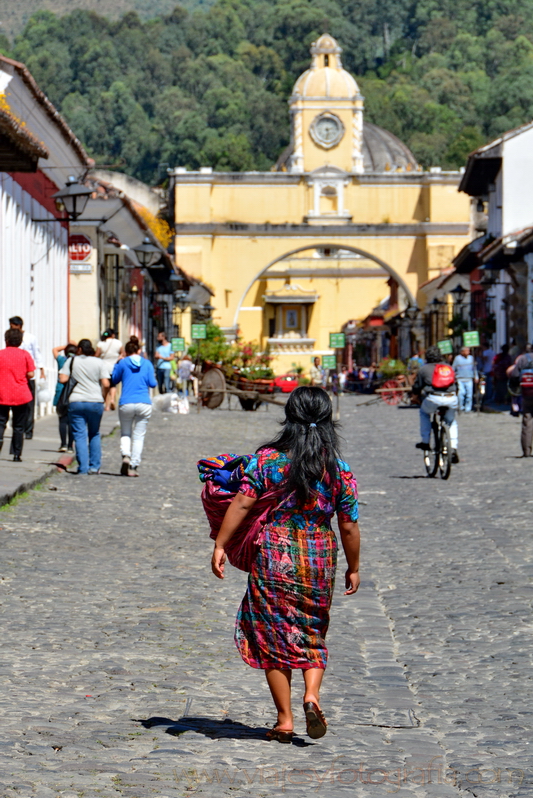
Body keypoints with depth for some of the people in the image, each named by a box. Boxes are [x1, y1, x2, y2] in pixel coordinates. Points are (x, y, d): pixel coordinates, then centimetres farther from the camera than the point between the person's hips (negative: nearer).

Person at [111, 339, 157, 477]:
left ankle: (126, 456, -13)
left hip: (126, 404, -1)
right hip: (144, 404, 1)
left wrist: (116, 365, 22)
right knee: (138, 436, 5)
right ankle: (133, 467, -1)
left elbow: (114, 380, 12)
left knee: (125, 433, 15)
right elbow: (152, 383, 4)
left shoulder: (123, 363, 2)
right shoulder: (147, 364, 5)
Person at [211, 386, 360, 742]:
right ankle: (312, 693, -7)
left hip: (273, 557, -1)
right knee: (312, 633, 18)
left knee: (273, 636, 8)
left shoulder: (267, 459, -5)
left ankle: (285, 720, 9)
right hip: (319, 561, 2)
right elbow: (349, 527, 1)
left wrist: (220, 545, -3)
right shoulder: (339, 470, -2)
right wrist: (353, 568, 12)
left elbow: (241, 504, -10)